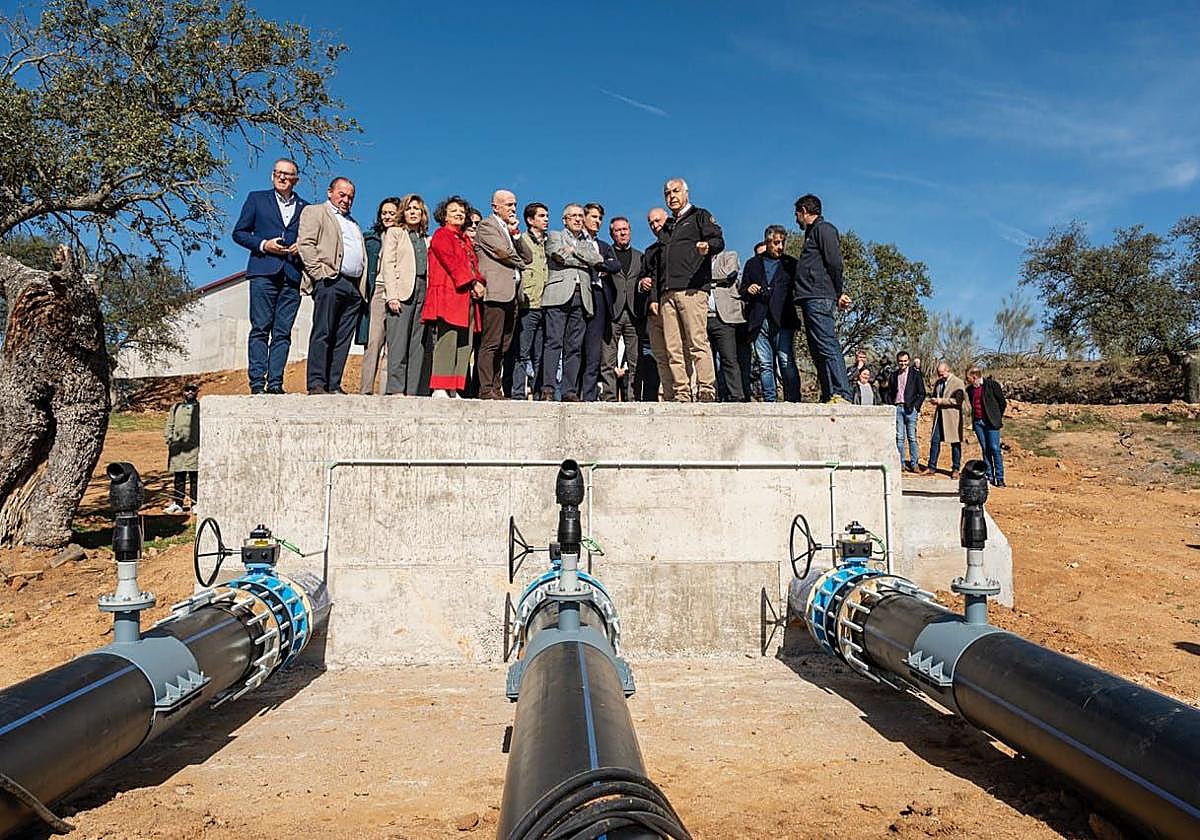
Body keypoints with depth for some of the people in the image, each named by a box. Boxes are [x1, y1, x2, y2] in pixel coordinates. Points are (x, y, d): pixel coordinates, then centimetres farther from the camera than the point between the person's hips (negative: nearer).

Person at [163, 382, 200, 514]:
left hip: (195, 446, -2)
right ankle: (177, 504, 8)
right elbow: (169, 426, 15)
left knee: (195, 477, -2)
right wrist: (169, 440, 2)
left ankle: (195, 504, 3)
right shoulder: (176, 408, 15)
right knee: (179, 477, 4)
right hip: (178, 446, 2)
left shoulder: (201, 408, 10)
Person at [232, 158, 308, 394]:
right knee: (260, 329, -7)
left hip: (292, 275, 2)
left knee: (283, 332, -2)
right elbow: (239, 233, 11)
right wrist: (263, 245, -6)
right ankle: (257, 381, -7)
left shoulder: (305, 208, 19)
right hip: (264, 272, -2)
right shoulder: (256, 199, 14)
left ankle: (275, 382, -2)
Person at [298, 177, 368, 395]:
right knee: (323, 334, -10)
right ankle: (316, 384, -12)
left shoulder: (353, 223, 32)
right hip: (330, 281, -6)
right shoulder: (314, 212, 11)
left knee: (343, 339, 1)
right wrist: (320, 272, -15)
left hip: (354, 286, 7)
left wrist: (363, 285, 13)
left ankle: (334, 385, 1)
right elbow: (305, 244, -3)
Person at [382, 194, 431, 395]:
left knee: (419, 345, -1)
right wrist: (392, 296, -11)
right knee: (398, 344, -9)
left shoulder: (427, 240, 23)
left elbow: (430, 270, 17)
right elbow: (388, 265, 1)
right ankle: (395, 389, -10)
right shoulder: (394, 233, 11)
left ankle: (414, 390, 0)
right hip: (402, 292, -4)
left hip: (424, 292, 4)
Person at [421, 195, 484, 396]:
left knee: (464, 346, 1)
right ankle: (439, 389, -15)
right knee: (446, 342, -14)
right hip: (448, 296, -8)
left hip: (468, 298, 8)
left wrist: (478, 284, 0)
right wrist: (472, 282, -16)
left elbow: (473, 265, 20)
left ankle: (453, 390, 1)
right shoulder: (441, 235, 4)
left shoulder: (466, 239, 27)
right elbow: (452, 262, -9)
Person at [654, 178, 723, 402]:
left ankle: (707, 391, -14)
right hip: (667, 293, 6)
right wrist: (655, 297, 21)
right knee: (673, 348, -2)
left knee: (697, 342, -14)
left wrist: (708, 246, -27)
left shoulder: (700, 216, 13)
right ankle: (681, 395, -2)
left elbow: (719, 240, -3)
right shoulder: (666, 227, 30)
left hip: (692, 289, -6)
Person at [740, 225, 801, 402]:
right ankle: (769, 402, 1)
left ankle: (793, 401, -11)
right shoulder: (752, 263, 20)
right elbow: (743, 291, 21)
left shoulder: (791, 263, 16)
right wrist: (748, 291, -3)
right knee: (765, 365, -1)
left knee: (787, 363, -11)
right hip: (759, 321, 2)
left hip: (783, 321, -2)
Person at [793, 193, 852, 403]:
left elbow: (835, 263, -11)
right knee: (818, 352, 6)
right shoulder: (812, 233, 28)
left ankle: (841, 395, -21)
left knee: (828, 348, -17)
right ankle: (828, 397, 6)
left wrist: (837, 294, -5)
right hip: (810, 300, 10)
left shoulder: (823, 229, -1)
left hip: (819, 299, -10)